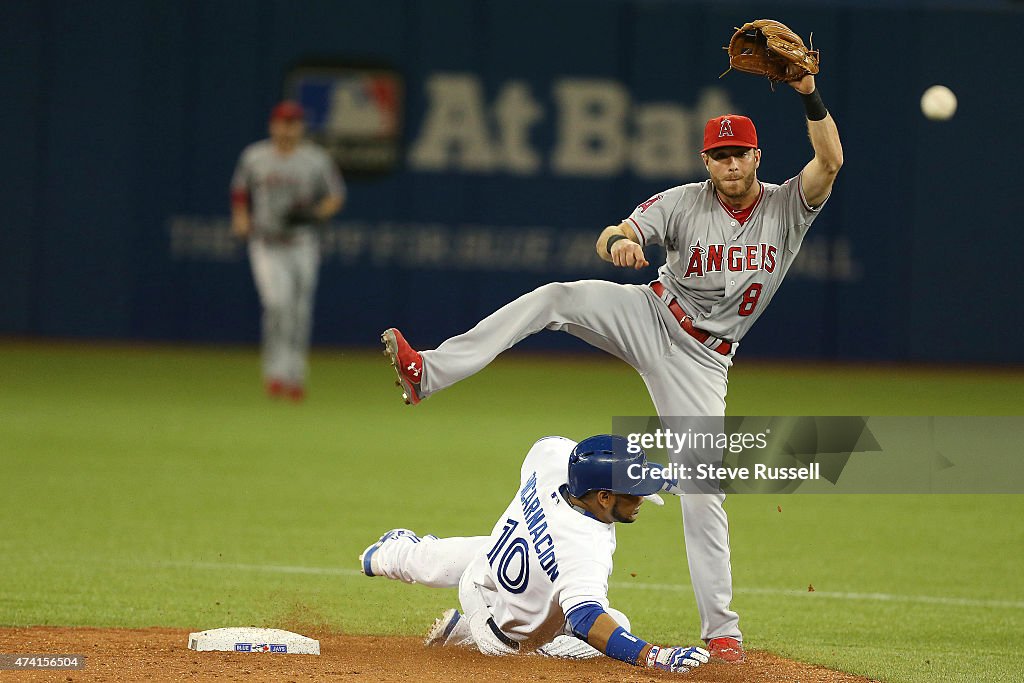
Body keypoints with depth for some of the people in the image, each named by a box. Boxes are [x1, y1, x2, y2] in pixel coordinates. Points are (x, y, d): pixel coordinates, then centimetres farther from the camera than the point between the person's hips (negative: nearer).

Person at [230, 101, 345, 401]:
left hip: (302, 245, 1)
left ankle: (295, 376, 16)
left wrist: (314, 214, -12)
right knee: (277, 304, -17)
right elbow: (239, 190, 17)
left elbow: (336, 196, 6)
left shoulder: (317, 159, -1)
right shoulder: (254, 157, 3)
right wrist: (241, 218, 0)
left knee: (300, 312, 3)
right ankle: (275, 373, -10)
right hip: (266, 245, -1)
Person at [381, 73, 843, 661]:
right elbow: (613, 236, -16)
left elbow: (831, 160, -22)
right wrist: (617, 242, -42)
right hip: (650, 316, 1)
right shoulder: (684, 203, -8)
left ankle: (722, 628, 1)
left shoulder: (788, 206, -7)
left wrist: (809, 94, -36)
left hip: (702, 359, -1)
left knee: (703, 491, -7)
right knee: (553, 298, -23)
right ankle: (428, 373, -26)